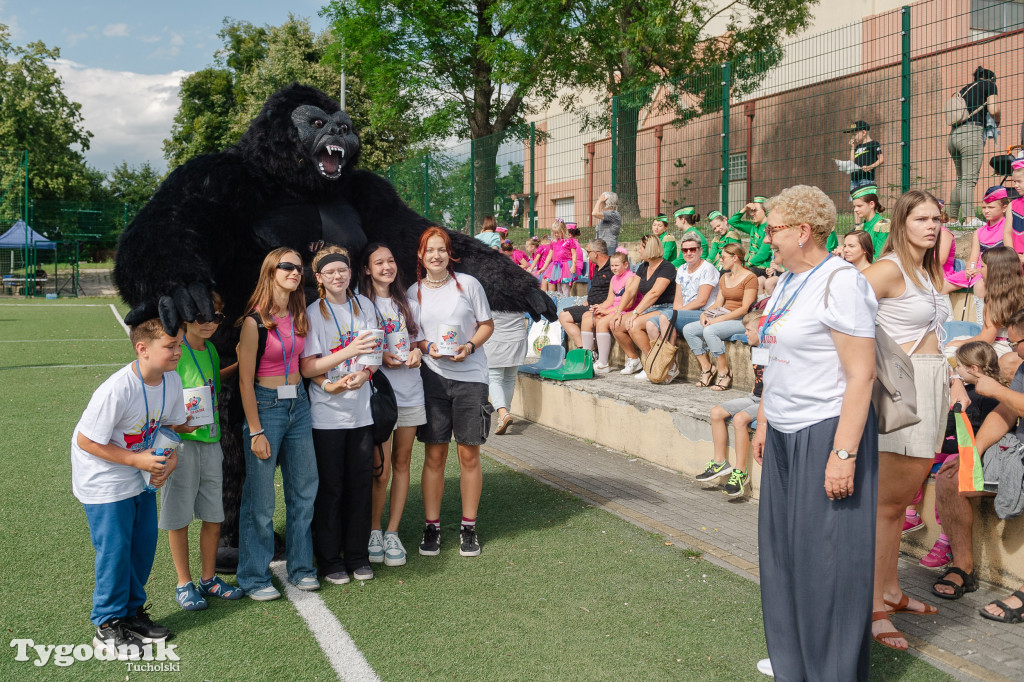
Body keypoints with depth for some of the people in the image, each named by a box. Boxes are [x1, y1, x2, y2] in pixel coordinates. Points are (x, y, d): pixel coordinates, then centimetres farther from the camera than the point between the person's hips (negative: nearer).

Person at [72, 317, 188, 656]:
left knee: (144, 544, 12)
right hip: (103, 482, -7)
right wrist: (137, 459, -25)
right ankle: (107, 627, 15)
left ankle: (132, 612, 30)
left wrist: (169, 460, -12)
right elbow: (86, 441, -23)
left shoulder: (172, 381, -10)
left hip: (142, 477, 7)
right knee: (114, 549, -1)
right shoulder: (116, 391, -31)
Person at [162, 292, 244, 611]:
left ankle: (208, 578, 26)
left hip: (210, 441, 6)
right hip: (181, 442, -6)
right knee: (179, 518, 4)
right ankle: (184, 584, 17)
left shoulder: (211, 350, 11)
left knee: (213, 517, 12)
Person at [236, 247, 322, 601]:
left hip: (298, 405, 7)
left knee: (304, 490, 11)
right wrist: (255, 431, -13)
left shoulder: (298, 317, 9)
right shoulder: (255, 321, -11)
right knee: (260, 498, -1)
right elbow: (245, 380, -11)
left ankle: (300, 567, 25)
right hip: (265, 405, -7)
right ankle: (254, 577, 13)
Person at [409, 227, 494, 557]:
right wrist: (427, 347, -9)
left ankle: (469, 527, 16)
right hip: (432, 378, 1)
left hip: (470, 377, -1)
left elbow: (487, 325, 5)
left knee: (469, 455, 4)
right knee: (434, 455, 3)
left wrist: (470, 347, -13)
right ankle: (432, 526, 15)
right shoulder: (414, 292, 6)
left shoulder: (468, 284, 1)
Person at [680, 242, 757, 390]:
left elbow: (745, 308, -16)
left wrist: (719, 319, -21)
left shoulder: (749, 277, -8)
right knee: (688, 329, -11)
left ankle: (724, 372, -21)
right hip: (723, 317, 8)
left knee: (709, 331, -34)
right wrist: (705, 313, -5)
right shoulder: (724, 277, 19)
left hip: (740, 321, -8)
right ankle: (706, 367, -6)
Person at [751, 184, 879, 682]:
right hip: (785, 436, 9)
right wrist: (763, 423, 20)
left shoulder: (840, 282, -16)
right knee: (783, 548, 16)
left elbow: (861, 375, -20)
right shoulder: (788, 282, 12)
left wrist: (844, 453, -23)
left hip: (827, 432, -9)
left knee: (826, 556, 0)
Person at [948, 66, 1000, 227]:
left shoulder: (965, 88, 26)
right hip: (972, 132, -6)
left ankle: (952, 218, 10)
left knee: (961, 179, 13)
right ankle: (970, 218, -23)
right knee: (969, 179, -14)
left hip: (954, 134, 6)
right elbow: (993, 110, -3)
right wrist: (997, 121, 16)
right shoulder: (990, 85, 9)